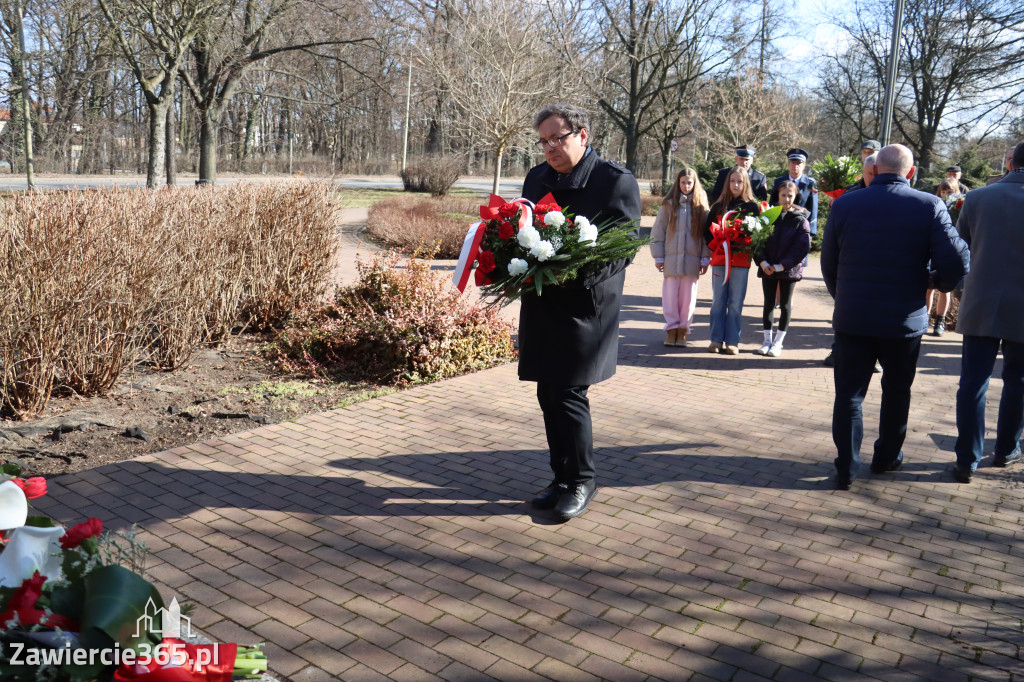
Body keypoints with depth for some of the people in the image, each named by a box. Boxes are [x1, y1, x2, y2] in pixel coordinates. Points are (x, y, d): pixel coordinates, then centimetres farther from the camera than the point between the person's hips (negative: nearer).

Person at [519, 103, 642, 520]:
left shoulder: (617, 181, -7)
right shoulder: (537, 178, 12)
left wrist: (578, 268, -25)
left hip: (584, 309, -6)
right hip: (541, 306, 7)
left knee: (569, 394, -7)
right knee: (549, 395, 11)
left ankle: (581, 481, 12)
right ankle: (562, 478, 26)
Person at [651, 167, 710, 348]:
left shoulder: (701, 206, 6)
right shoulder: (668, 204, 4)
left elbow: (707, 233, 6)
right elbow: (658, 232, 5)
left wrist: (705, 258, 1)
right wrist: (658, 257, 1)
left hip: (692, 258, 0)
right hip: (671, 257, 0)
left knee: (688, 295, 3)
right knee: (670, 293, 1)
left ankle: (683, 329, 12)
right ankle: (671, 328, 11)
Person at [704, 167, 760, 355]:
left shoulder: (752, 207, 4)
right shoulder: (718, 206, 10)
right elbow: (707, 230, 11)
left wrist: (743, 248, -13)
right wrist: (716, 246, -4)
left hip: (741, 261, -2)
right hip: (719, 259, 2)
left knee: (735, 303, -1)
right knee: (718, 301, 4)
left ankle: (732, 342, 4)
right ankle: (716, 340, 9)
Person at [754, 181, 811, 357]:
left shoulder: (800, 220, -4)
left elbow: (803, 247, -10)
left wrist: (781, 265, -16)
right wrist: (762, 261, -13)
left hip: (789, 269, -2)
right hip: (768, 268, 2)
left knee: (785, 304, 5)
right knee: (768, 303, 8)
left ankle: (778, 342, 14)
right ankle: (767, 340, 18)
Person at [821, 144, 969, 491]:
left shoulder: (844, 205, -4)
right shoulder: (930, 206, -8)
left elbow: (828, 265, 3)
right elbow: (956, 264, -13)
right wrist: (939, 284, 9)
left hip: (852, 318, 0)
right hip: (904, 319, 0)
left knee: (849, 393, 7)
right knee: (896, 391, 19)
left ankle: (846, 468, 7)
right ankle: (887, 457, 32)